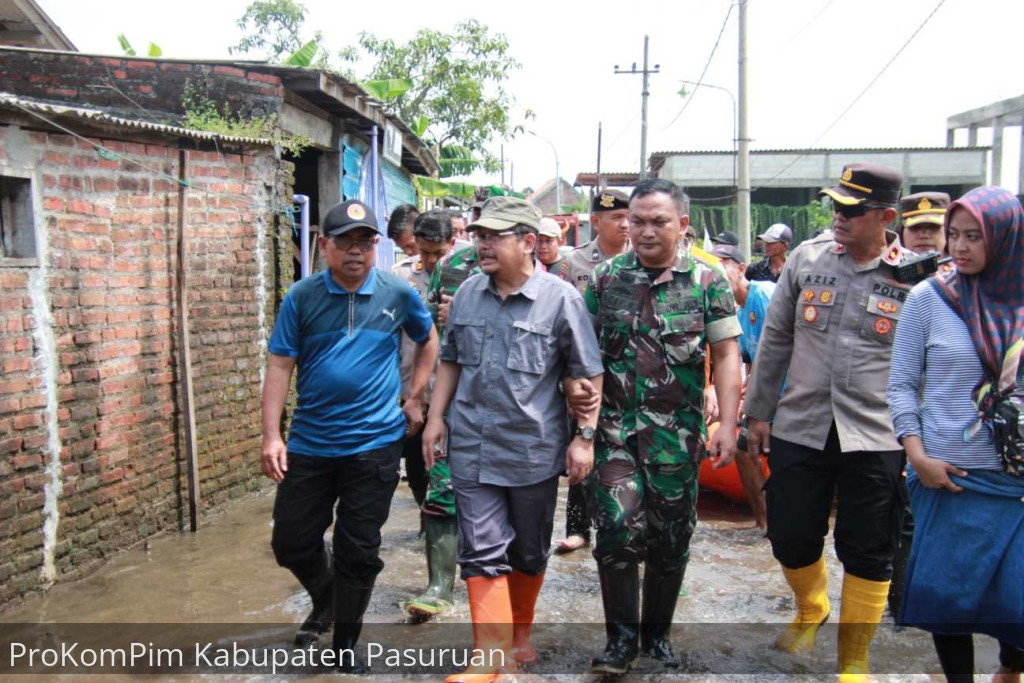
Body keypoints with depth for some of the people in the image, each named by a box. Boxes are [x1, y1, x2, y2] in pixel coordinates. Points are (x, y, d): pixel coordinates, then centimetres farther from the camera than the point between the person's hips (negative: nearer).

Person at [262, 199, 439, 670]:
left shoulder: (398, 294, -3)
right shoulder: (302, 297, -4)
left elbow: (429, 340, 14)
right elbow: (280, 366, -4)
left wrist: (414, 399, 6)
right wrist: (271, 435, -10)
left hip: (374, 443, -1)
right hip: (309, 443, 2)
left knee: (358, 551, 6)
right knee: (291, 542, 11)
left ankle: (345, 640, 29)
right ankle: (325, 601, 42)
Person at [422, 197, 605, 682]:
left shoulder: (560, 298, -9)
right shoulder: (467, 293, 4)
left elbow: (588, 374, -6)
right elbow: (451, 360, 15)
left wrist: (585, 436, -10)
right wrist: (436, 417, 9)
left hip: (534, 451, -2)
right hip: (472, 448, 3)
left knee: (530, 551, 15)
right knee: (482, 553, -1)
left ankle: (521, 630, 37)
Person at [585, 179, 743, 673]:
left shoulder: (708, 281, 0)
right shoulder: (605, 278, 4)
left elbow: (726, 355, -2)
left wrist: (727, 425, -9)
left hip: (678, 433, 0)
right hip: (616, 428, 0)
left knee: (671, 537, 9)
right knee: (618, 529, -8)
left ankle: (657, 633, 29)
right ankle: (621, 639, 9)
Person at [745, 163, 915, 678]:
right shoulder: (807, 257, 2)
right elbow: (775, 338, 8)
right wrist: (759, 411, 9)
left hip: (876, 439, -2)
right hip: (798, 429, 3)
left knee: (867, 556, 7)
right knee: (790, 539, 12)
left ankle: (854, 660, 27)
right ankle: (810, 610, 44)